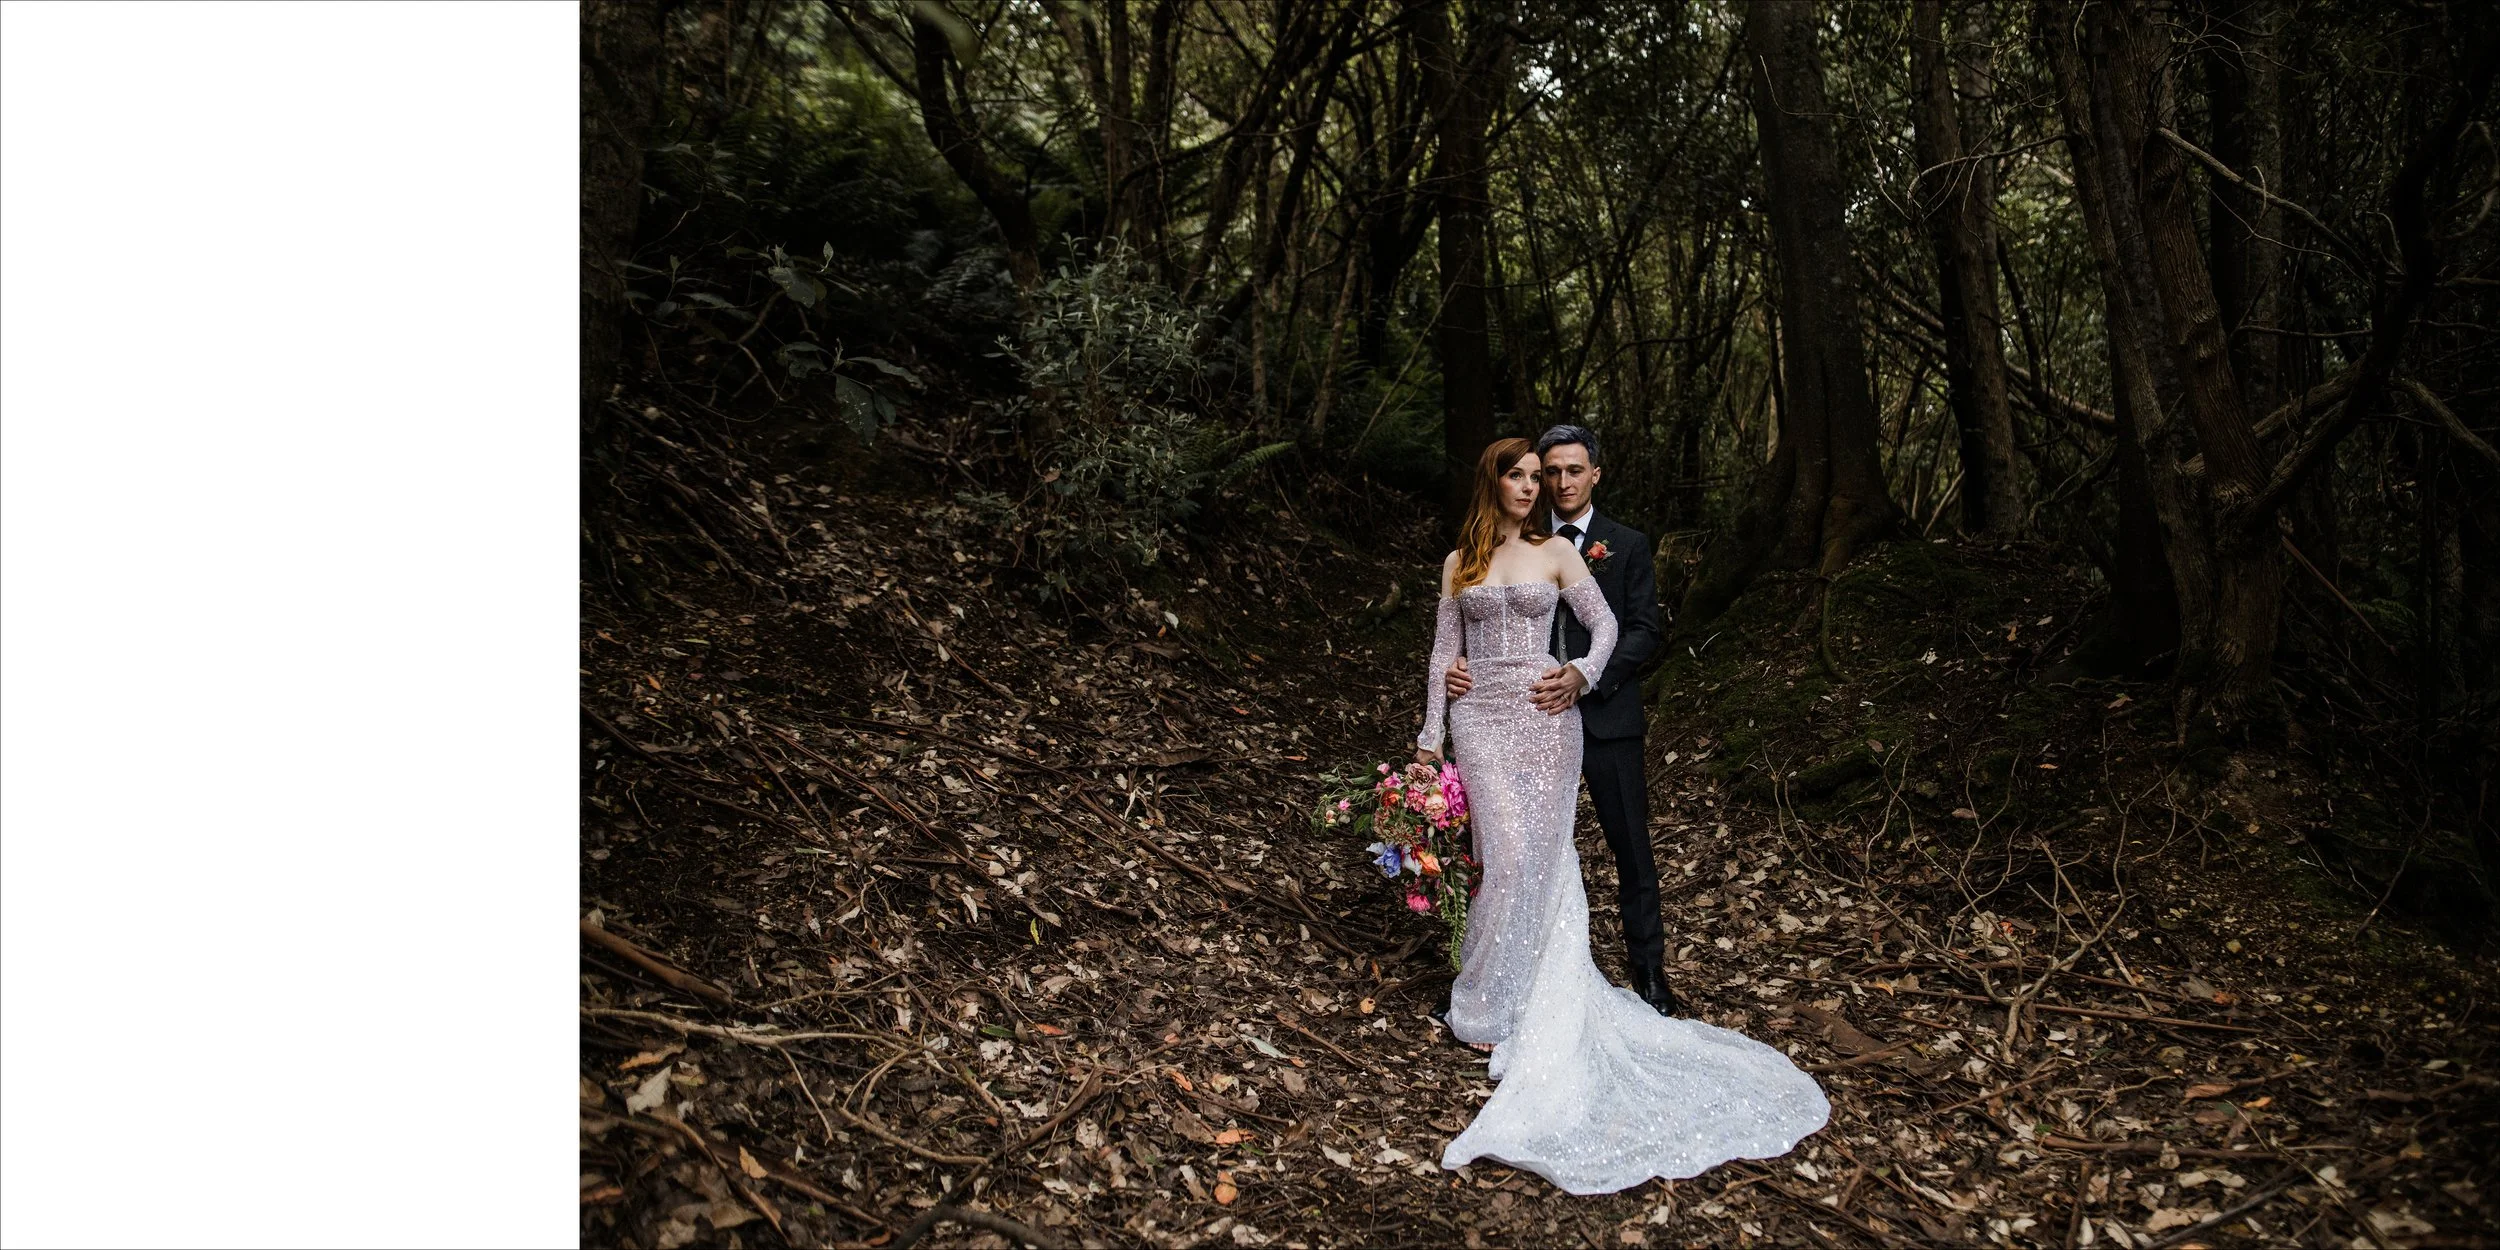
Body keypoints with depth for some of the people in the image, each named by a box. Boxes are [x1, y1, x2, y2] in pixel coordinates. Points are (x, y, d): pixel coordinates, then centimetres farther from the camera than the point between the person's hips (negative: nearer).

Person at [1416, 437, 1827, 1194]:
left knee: (1541, 860, -3)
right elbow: (1444, 652, 10)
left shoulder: (1556, 554, 8)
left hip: (1544, 717, 0)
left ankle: (1528, 1005, 12)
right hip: (1480, 718, 0)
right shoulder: (1459, 563, 11)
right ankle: (1485, 1007, 5)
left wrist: (1581, 674, -12)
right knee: (1510, 855, -10)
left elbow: (1606, 625, 5)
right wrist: (1430, 735, 6)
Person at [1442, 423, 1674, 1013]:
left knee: (1632, 847, 7)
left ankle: (1649, 969, 22)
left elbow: (1646, 632, -5)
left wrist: (1587, 676, -21)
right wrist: (1461, 664, -16)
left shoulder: (1627, 545, 2)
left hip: (1607, 717, -1)